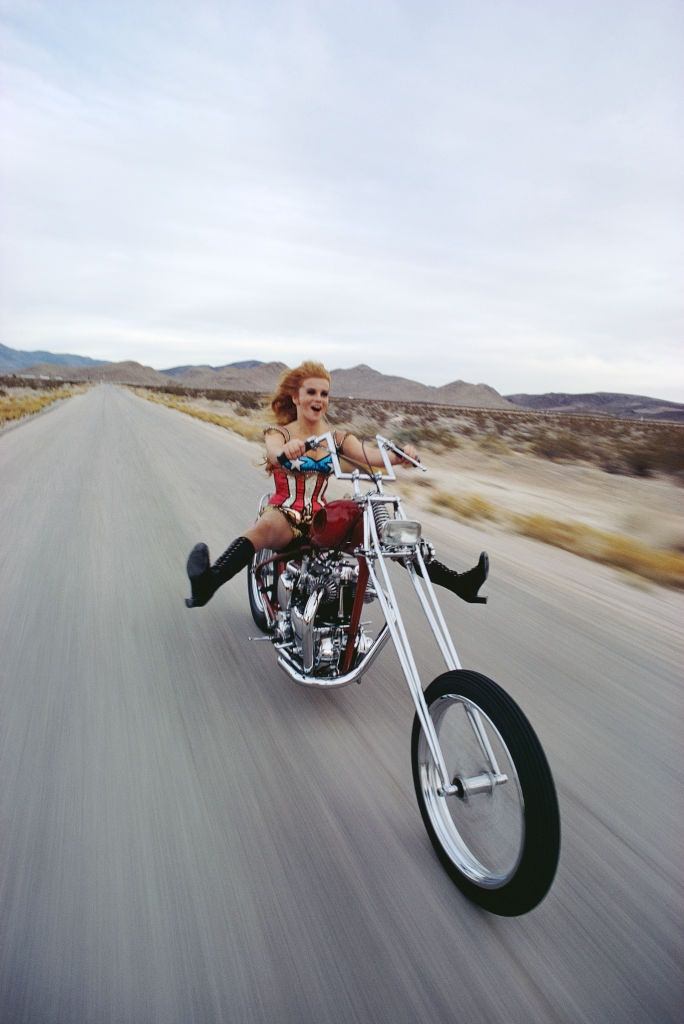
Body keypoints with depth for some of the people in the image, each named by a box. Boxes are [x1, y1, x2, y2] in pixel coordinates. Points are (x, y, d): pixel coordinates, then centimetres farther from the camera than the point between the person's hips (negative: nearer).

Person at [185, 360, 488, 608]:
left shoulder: (337, 437, 9)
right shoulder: (278, 432, 1)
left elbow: (371, 455, -9)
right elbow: (274, 452, -23)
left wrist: (399, 454, -31)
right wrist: (286, 450, -48)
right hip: (285, 514, -3)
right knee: (268, 525, -40)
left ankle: (459, 584, -16)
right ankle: (206, 584, -54)